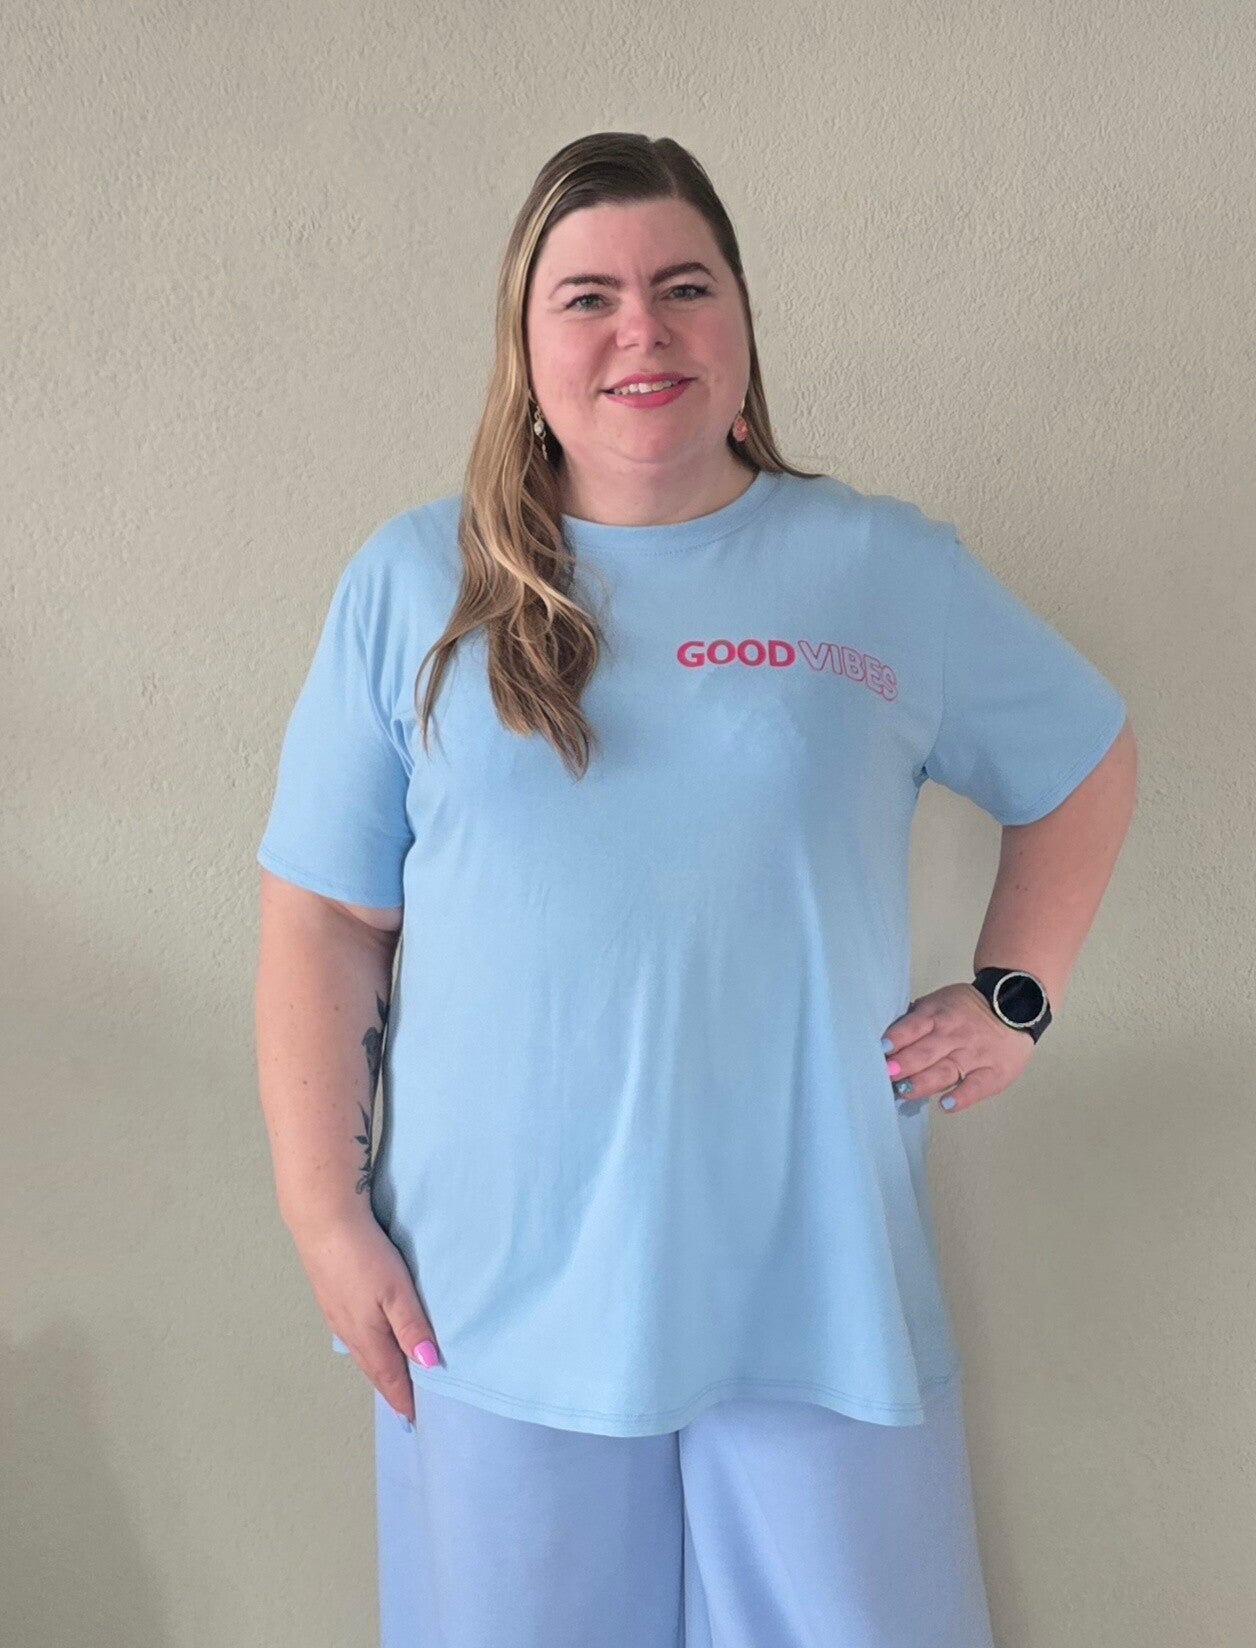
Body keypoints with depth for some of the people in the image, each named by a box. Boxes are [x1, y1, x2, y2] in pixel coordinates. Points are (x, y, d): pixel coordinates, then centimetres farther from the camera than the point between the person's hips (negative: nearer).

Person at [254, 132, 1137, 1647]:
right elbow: (325, 916, 0)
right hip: (498, 1296, 0)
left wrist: (1015, 995, 5)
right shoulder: (412, 584, 0)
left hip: (819, 1287, 1)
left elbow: (1085, 763, 15)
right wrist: (326, 1215, -4)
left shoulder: (895, 571, 2)